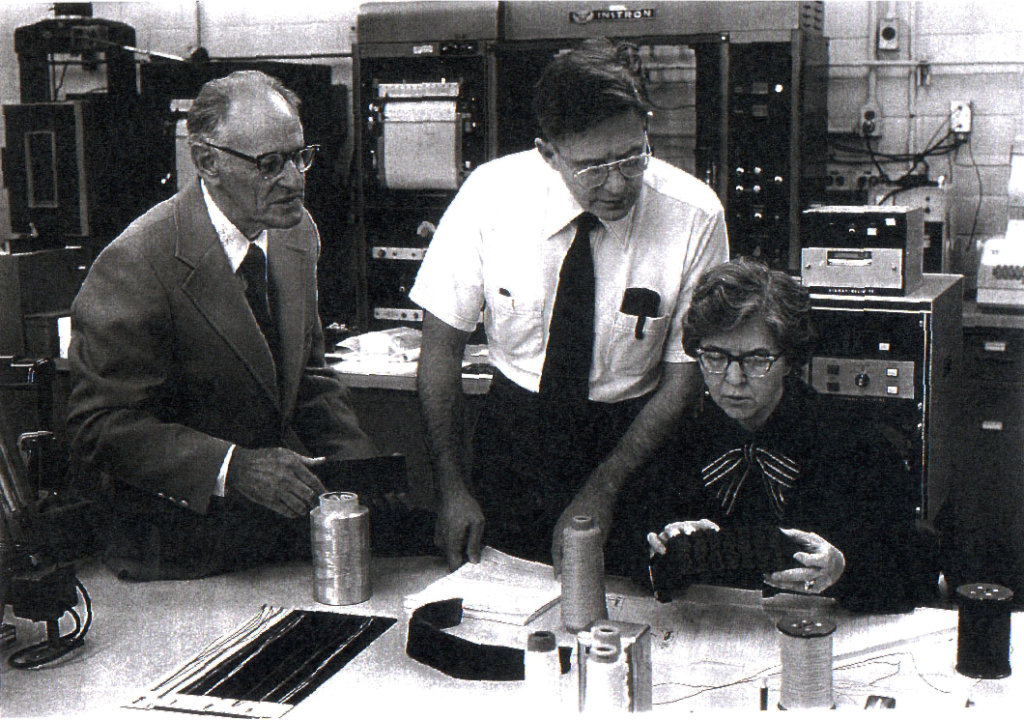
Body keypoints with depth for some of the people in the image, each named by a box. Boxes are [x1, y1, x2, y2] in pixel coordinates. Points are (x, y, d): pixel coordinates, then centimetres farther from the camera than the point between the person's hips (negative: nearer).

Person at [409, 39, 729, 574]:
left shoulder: (694, 215, -18)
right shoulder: (491, 194, -16)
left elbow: (685, 375, -10)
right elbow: (441, 345, -7)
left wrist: (604, 489, -16)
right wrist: (453, 486, -11)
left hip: (635, 437, 0)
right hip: (512, 425, 1)